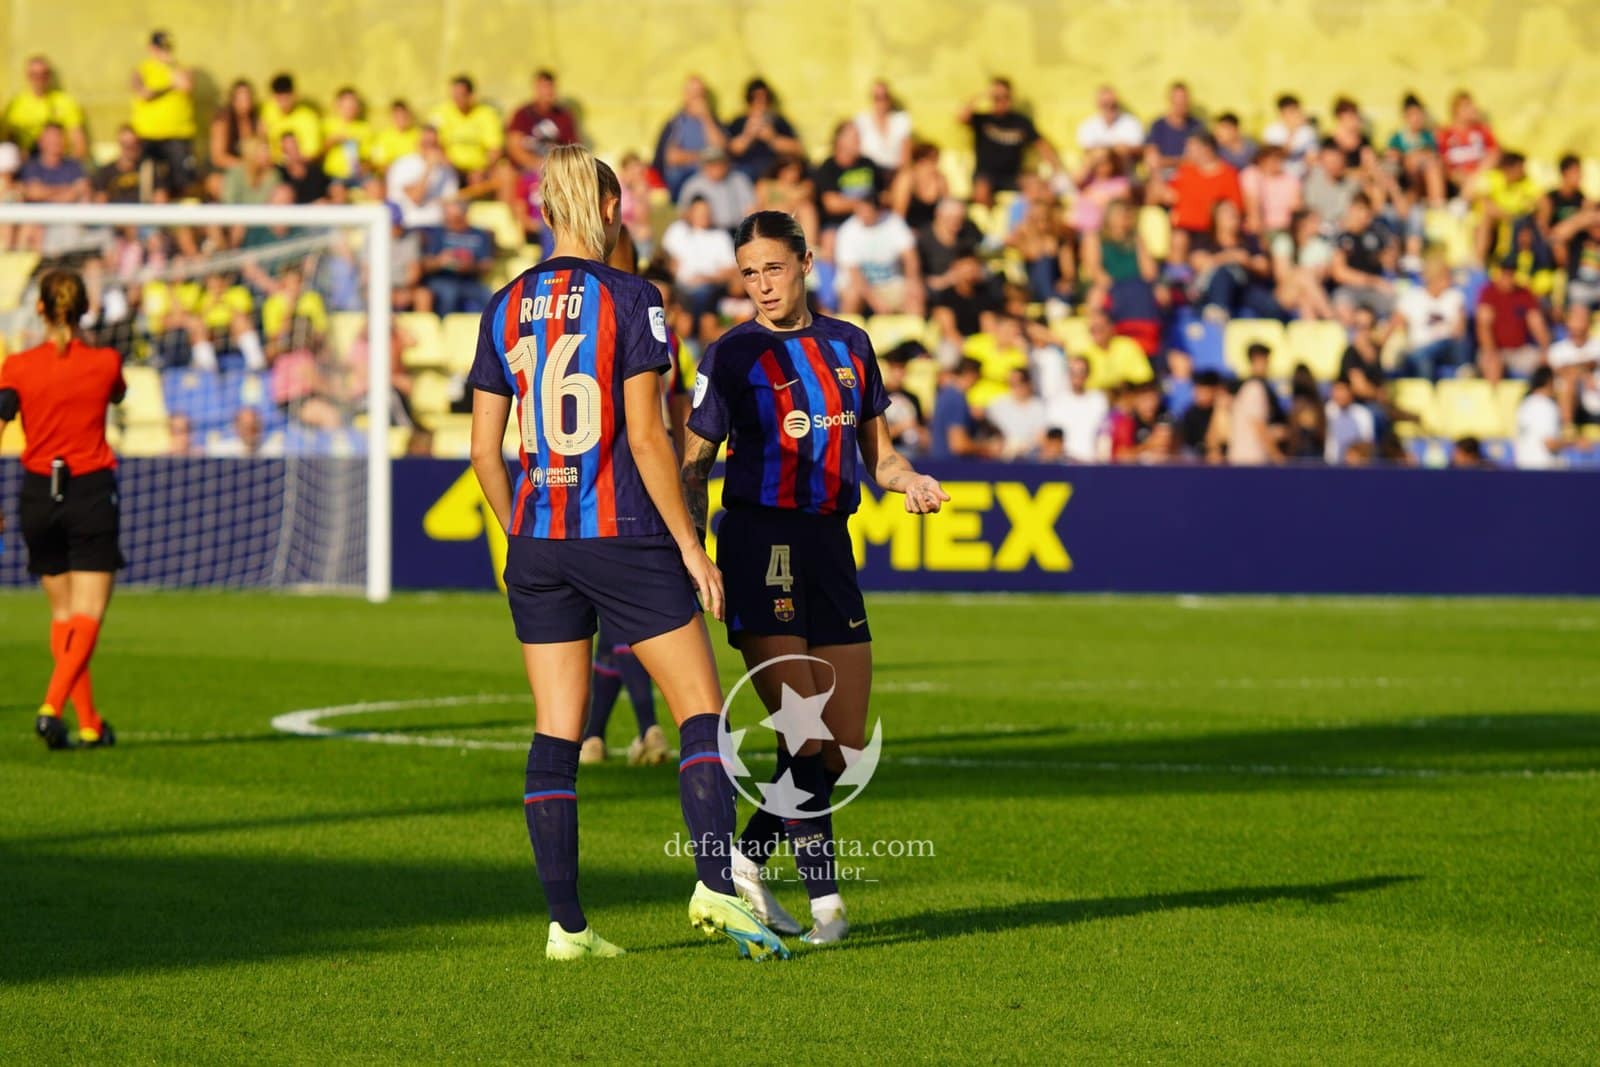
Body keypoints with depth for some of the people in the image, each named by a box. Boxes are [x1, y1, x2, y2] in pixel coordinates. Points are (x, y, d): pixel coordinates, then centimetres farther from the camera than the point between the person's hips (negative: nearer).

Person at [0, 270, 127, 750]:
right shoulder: (105, 363, -3)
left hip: (38, 495, 2)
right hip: (91, 493, -2)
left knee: (62, 614, 14)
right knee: (87, 615, -3)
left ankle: (89, 723, 15)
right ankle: (52, 706, -24)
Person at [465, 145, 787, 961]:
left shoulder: (506, 307, 6)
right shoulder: (628, 298, -8)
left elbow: (485, 449, 7)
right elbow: (645, 438, -13)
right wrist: (689, 546, -7)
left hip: (537, 540, 5)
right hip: (623, 537, -5)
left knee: (556, 733, 7)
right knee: (702, 715, 1)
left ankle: (565, 923, 5)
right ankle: (717, 884, -14)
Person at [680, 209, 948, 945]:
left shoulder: (848, 345, 12)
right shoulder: (733, 355, -2)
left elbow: (877, 452, 19)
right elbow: (693, 467, 0)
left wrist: (910, 481, -3)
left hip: (830, 548, 6)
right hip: (760, 546, -6)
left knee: (846, 747, 4)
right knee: (803, 738, -13)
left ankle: (745, 860, 20)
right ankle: (824, 897, -6)